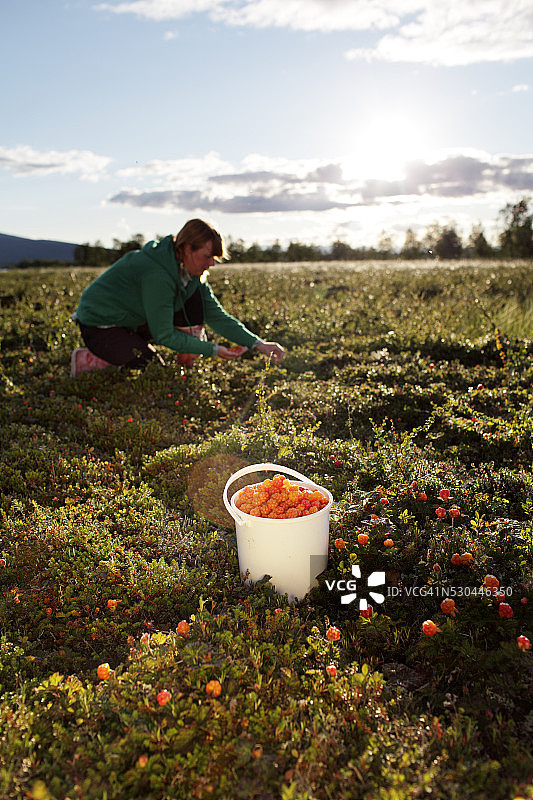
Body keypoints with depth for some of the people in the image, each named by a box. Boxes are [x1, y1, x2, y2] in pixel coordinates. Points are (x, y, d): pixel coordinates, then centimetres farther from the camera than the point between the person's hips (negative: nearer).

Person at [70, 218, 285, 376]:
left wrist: (258, 344, -14)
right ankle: (86, 359, -4)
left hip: (136, 321, 8)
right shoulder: (157, 274, -32)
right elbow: (164, 335, -26)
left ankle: (189, 363, -2)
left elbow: (216, 314, -5)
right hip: (100, 327, -8)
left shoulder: (190, 271, -5)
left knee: (194, 296, -7)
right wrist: (213, 350, -24)